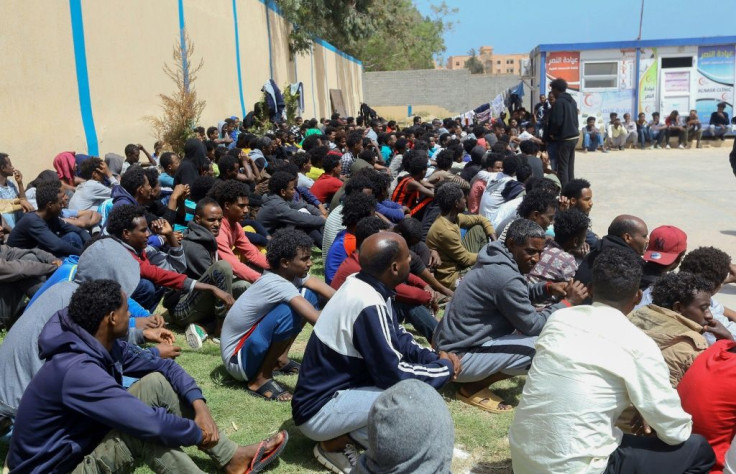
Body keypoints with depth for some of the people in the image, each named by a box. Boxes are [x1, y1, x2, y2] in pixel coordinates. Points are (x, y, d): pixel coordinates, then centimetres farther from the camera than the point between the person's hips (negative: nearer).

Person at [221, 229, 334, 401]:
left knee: (309, 295, 1)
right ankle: (261, 378, -15)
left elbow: (325, 290, -9)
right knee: (291, 310, -32)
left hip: (252, 341, 9)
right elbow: (317, 319, -35)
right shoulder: (275, 283, -28)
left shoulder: (291, 273, -4)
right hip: (237, 361, -9)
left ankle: (279, 358, 10)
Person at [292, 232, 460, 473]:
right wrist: (446, 368, -8)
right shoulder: (368, 305, -28)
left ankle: (348, 431, 8)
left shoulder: (364, 285, -2)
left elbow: (397, 336, 11)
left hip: (335, 386, 9)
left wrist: (434, 357, -3)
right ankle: (335, 444, -5)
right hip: (319, 410, -9)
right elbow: (393, 375, -23)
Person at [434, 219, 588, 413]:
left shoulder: (495, 261, 5)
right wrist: (568, 302, -6)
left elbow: (519, 294, 23)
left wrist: (546, 288, 7)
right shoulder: (506, 277, -24)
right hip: (459, 358, -10)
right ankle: (474, 388, -5)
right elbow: (533, 326, -15)